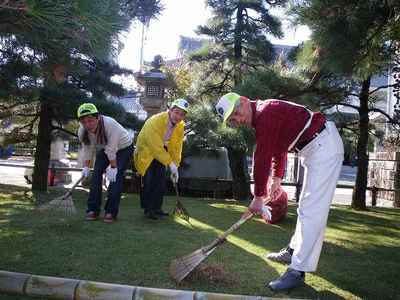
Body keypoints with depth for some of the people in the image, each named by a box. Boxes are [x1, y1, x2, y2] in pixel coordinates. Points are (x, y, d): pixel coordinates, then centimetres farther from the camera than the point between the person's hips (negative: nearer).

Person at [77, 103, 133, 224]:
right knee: (96, 174, -6)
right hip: (104, 148, 5)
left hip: (123, 147, -5)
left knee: (116, 176, -17)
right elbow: (87, 149, -7)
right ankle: (93, 209, 2)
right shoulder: (82, 131, -21)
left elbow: (112, 149, -33)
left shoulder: (110, 124, -40)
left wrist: (113, 167, -26)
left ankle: (111, 212, -11)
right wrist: (86, 167, -14)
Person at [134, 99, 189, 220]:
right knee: (150, 180, -13)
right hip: (146, 151, -6)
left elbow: (176, 148, -6)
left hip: (161, 152, 6)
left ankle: (157, 208, 16)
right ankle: (148, 209, -1)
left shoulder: (180, 126, -11)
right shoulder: (155, 121, -32)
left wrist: (175, 166, -12)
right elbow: (156, 146, -35)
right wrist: (170, 164, -36)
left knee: (161, 181, 4)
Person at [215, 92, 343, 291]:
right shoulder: (265, 115, 12)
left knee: (312, 210, -13)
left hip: (324, 146, -11)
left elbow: (262, 159, -20)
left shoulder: (265, 113, -20)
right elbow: (278, 149, 23)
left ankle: (298, 271, -12)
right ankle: (294, 251, 32)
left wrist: (258, 197, -14)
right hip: (317, 148, 11)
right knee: (306, 206, 19)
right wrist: (276, 181, 24)